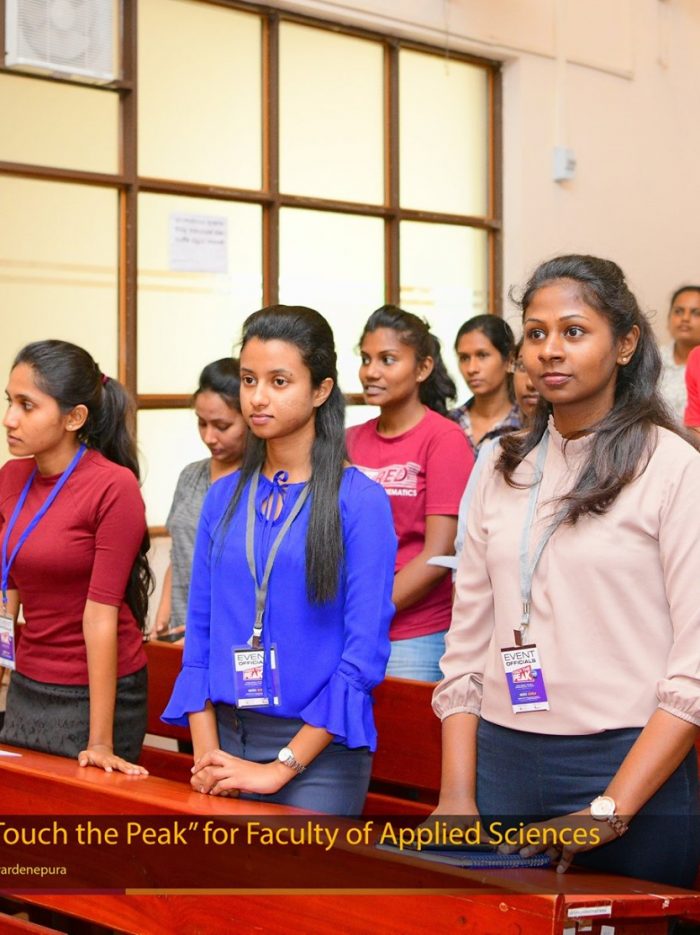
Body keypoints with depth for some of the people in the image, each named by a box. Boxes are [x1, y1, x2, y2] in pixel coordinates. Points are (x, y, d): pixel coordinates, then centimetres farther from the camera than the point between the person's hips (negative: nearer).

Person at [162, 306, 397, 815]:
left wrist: (282, 767, -14)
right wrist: (207, 755, -5)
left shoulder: (359, 501, -9)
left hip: (318, 746, -4)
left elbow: (364, 651, -13)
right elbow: (201, 629, 4)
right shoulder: (224, 497, 5)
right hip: (226, 737, 4)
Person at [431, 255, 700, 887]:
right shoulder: (504, 469, 9)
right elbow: (467, 640, 8)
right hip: (501, 763, 4)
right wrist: (457, 794, -1)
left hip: (628, 768, -4)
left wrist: (610, 811, -17)